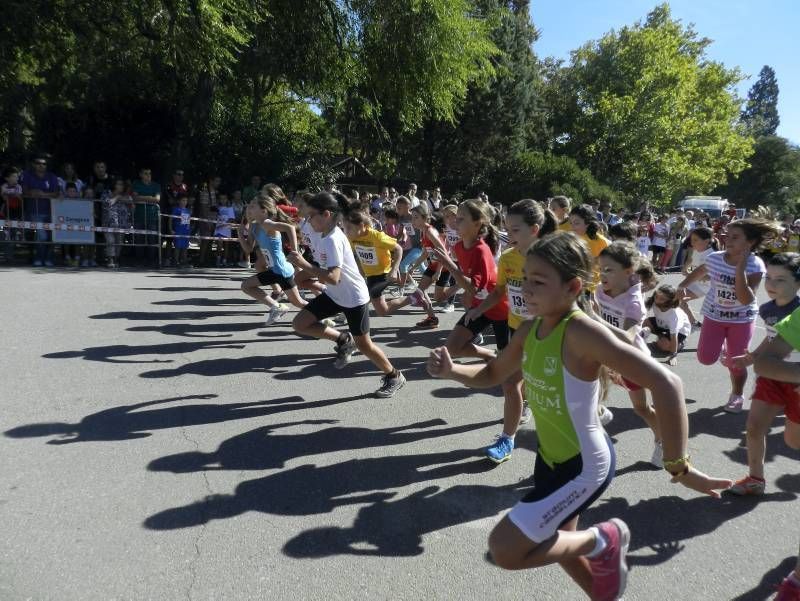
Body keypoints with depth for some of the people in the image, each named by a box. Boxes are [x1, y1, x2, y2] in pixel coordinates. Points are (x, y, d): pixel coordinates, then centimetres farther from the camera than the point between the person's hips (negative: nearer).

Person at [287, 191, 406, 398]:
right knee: (299, 324, -1)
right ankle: (343, 340, 15)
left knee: (364, 345, 3)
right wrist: (311, 276, 10)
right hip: (334, 295, 9)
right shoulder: (326, 235, 1)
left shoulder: (333, 240, -27)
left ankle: (394, 377, 26)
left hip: (354, 298, -9)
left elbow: (333, 278, -35)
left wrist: (304, 264, -34)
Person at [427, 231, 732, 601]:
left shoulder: (583, 332, -30)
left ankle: (602, 540, 12)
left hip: (585, 466, -7)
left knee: (504, 550, -10)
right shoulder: (529, 330, -6)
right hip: (550, 458, 8)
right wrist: (451, 371, -12)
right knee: (559, 544, 27)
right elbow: (491, 375, 8)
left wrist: (677, 467, -31)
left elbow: (665, 383, -34)